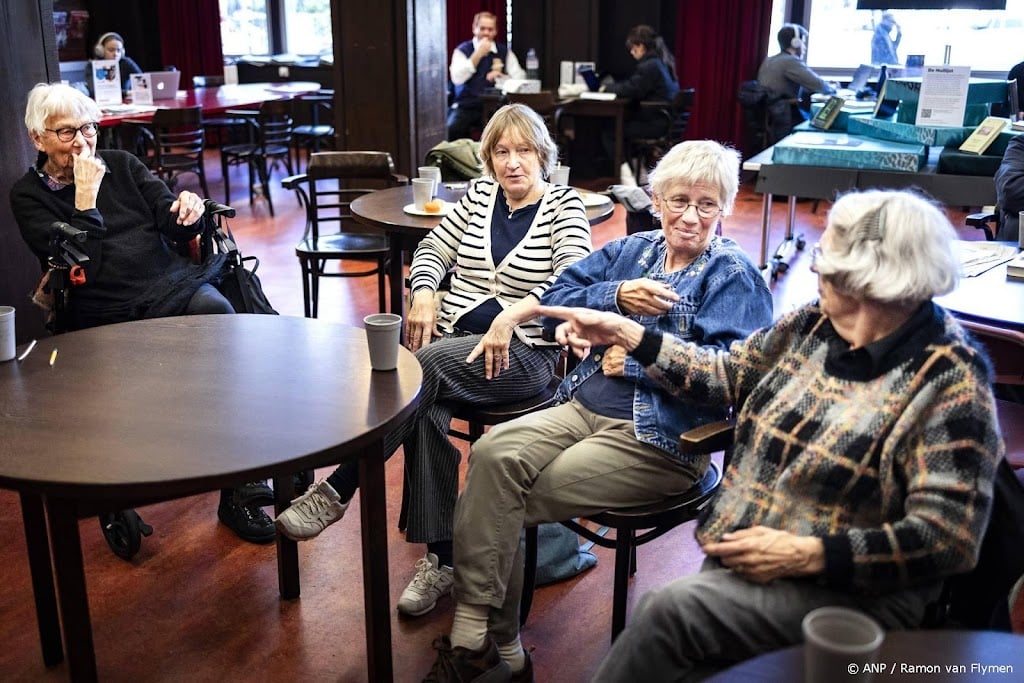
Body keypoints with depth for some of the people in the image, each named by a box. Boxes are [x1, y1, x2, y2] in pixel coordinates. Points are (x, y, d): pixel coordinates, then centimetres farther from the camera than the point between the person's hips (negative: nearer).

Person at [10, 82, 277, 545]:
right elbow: (80, 267, -7)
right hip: (109, 312, -4)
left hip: (172, 282, 4)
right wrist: (86, 198, -10)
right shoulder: (28, 195, 8)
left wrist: (187, 209, -10)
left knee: (217, 311, -30)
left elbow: (177, 228, 12)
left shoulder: (121, 165, 17)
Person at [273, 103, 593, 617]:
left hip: (523, 350, -4)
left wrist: (512, 314, -26)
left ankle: (336, 492, -28)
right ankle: (441, 558, -22)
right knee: (424, 410, -28)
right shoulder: (479, 194, 16)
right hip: (453, 335, 5)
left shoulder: (564, 205, 2)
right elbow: (432, 251, 17)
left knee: (423, 368, -33)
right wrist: (422, 293, -5)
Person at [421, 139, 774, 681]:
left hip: (658, 439, -6)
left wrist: (635, 358, -11)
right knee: (493, 453, -22)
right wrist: (617, 296, -7)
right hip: (584, 407, 6)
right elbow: (556, 297, 10)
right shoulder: (632, 251, 17)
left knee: (506, 501, -19)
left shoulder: (733, 276, -1)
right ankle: (474, 637, -18)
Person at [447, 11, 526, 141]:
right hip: (466, 106, -2)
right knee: (452, 129, -31)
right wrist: (477, 55, -12)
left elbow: (520, 78, 6)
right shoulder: (462, 50, 5)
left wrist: (501, 77, -12)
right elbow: (457, 79, -11)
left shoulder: (504, 52, 12)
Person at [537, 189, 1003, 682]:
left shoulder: (950, 383, -17)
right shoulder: (815, 324, 2)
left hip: (853, 587, -5)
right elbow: (727, 374, 16)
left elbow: (948, 538, -19)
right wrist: (626, 334, 10)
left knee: (671, 609, -25)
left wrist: (806, 555, -23)